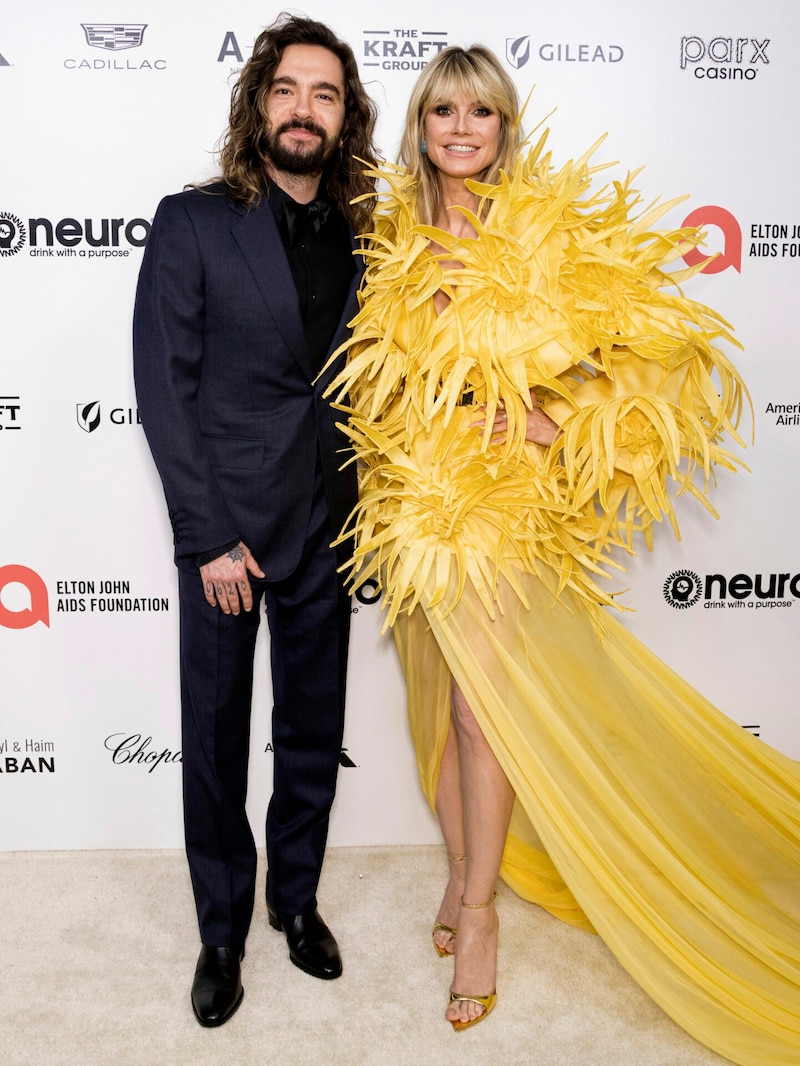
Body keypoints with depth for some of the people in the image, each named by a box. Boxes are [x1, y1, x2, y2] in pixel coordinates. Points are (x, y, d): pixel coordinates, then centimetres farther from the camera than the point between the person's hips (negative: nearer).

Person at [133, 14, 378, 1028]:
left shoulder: (363, 237, 6)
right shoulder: (192, 223, -4)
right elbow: (164, 389, -8)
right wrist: (209, 537, -11)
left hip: (327, 526, 3)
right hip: (225, 526, -3)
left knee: (314, 734, 15)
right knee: (216, 742, 9)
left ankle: (296, 898, 38)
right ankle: (222, 931, 31)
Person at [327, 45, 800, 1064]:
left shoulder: (549, 228, -3)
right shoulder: (395, 235, 8)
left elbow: (626, 347, -3)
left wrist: (552, 422, -15)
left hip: (505, 500, -4)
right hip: (417, 495, 4)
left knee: (485, 704, -2)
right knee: (441, 700, 13)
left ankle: (476, 905, 18)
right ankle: (464, 872, 33)